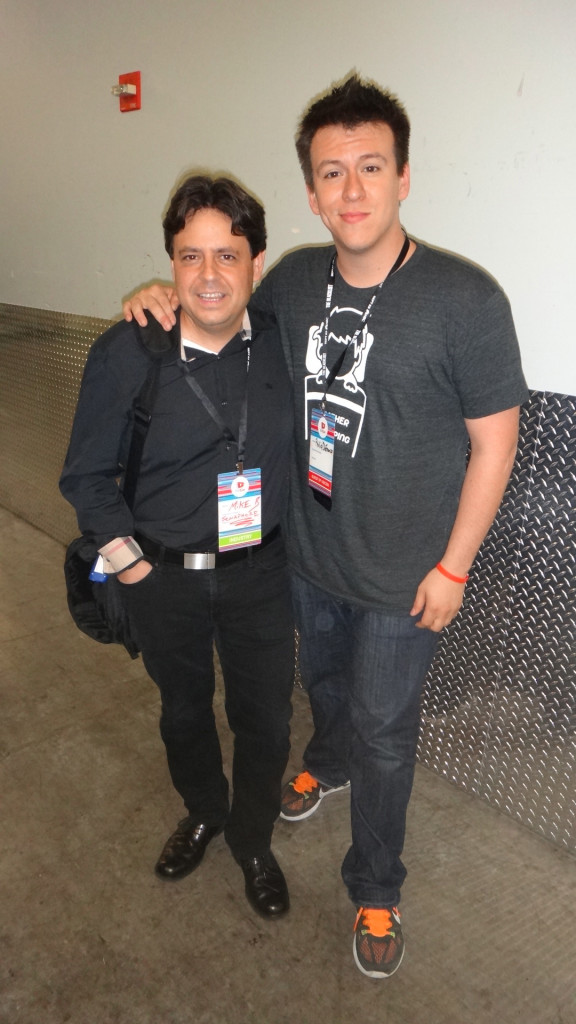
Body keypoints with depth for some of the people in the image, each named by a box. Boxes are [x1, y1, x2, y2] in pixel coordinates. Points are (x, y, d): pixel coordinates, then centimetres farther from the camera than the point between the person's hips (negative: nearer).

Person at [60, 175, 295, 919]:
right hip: (164, 577, -1)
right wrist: (127, 562, -8)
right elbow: (86, 475, -5)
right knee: (184, 711, 23)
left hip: (260, 572, 1)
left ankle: (252, 841, 45)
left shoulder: (281, 341, -8)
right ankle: (203, 812, 55)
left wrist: (294, 539, 3)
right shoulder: (125, 354, -15)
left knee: (265, 720, 14)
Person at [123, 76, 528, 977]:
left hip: (403, 572, -4)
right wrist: (166, 298, -5)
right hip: (307, 551, 5)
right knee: (323, 680, 29)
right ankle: (329, 763, 63)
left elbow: (493, 442, -13)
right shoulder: (295, 280, -4)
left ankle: (375, 889, 38)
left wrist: (452, 566, -12)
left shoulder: (465, 299, -20)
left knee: (383, 731, 12)